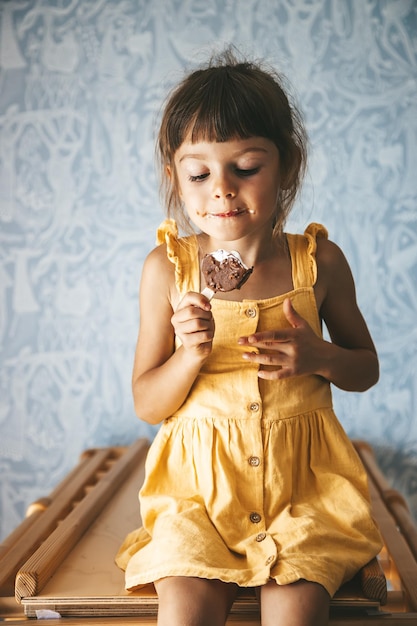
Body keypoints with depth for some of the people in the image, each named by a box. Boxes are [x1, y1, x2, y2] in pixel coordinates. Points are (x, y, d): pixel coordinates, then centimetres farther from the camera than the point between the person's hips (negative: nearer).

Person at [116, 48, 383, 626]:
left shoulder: (319, 261, -3)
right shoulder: (167, 268, -4)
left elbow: (366, 369, 11)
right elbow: (147, 404, 1)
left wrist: (319, 356, -11)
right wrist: (190, 355, -20)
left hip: (303, 476, 1)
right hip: (199, 478, 0)